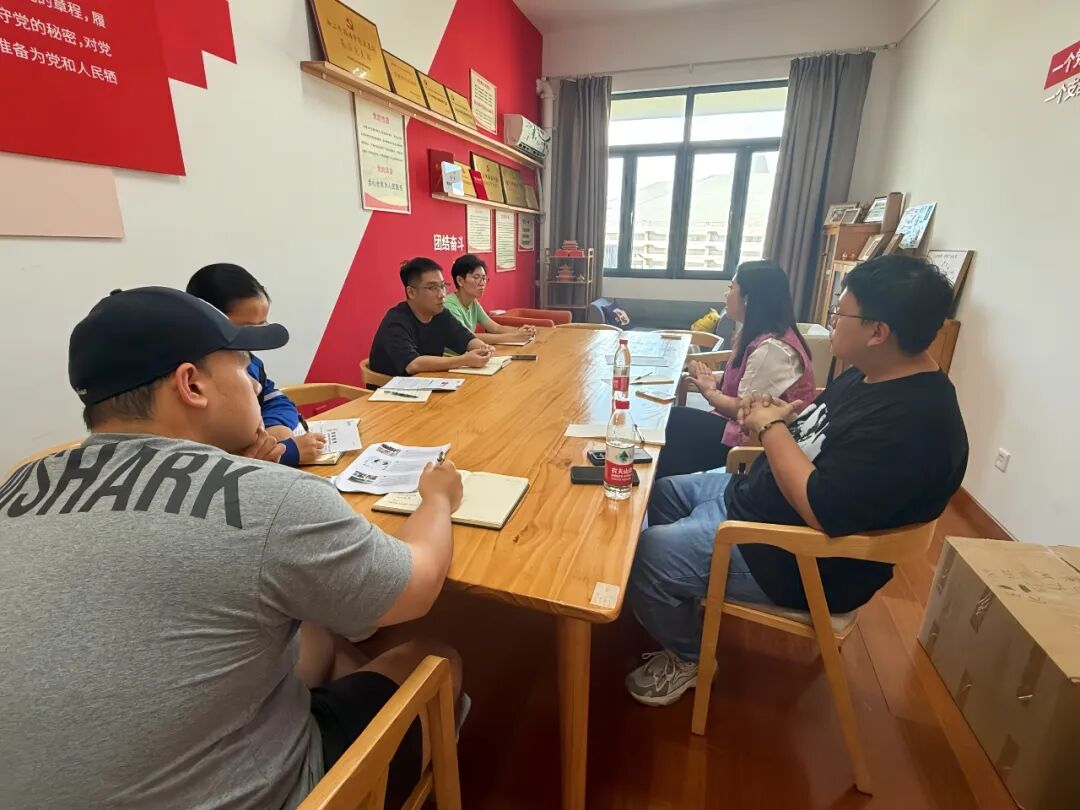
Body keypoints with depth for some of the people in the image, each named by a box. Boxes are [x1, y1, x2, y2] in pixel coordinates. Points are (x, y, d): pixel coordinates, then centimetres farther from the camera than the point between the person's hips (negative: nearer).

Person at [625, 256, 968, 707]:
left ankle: (688, 658, 15)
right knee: (659, 495, 15)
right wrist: (782, 416, -5)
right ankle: (680, 612, 31)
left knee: (642, 558, -15)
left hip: (800, 563, -10)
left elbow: (823, 510, -35)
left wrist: (770, 428, -23)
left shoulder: (913, 421, -29)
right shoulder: (872, 375, 3)